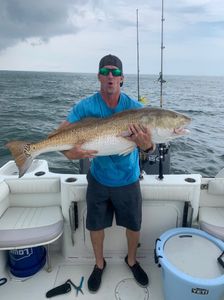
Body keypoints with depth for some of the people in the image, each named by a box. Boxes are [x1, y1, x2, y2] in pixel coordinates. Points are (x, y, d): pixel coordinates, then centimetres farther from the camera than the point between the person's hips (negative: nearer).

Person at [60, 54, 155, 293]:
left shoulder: (135, 108, -13)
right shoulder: (85, 107, -13)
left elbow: (150, 147, -18)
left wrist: (146, 145, -42)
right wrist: (68, 150, -35)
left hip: (128, 181, 0)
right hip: (98, 180, 0)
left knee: (134, 225, 16)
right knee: (96, 225, 17)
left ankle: (131, 260, 48)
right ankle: (99, 264, 47)